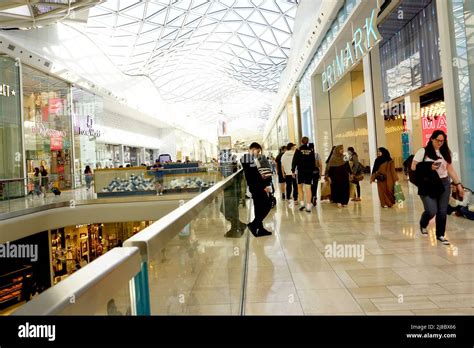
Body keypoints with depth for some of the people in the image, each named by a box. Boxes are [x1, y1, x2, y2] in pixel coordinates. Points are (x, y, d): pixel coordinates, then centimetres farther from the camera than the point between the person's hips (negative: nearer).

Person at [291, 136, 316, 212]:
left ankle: (302, 203, 8)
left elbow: (294, 161, -6)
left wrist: (293, 171, 0)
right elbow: (313, 162, 5)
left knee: (300, 187, 15)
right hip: (309, 171, 2)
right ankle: (308, 206, 2)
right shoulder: (311, 151, 2)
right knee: (308, 188, 2)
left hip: (301, 171, -2)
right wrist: (312, 170, 12)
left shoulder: (298, 150, -5)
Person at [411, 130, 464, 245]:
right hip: (428, 186, -4)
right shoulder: (423, 151, -2)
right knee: (432, 211, -10)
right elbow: (413, 167, -5)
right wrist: (429, 168, -16)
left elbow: (450, 169, 13)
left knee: (442, 212, 5)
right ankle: (423, 224, 23)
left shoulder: (445, 153, 12)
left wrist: (458, 184, 9)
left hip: (444, 184, 4)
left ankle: (440, 235, 22)